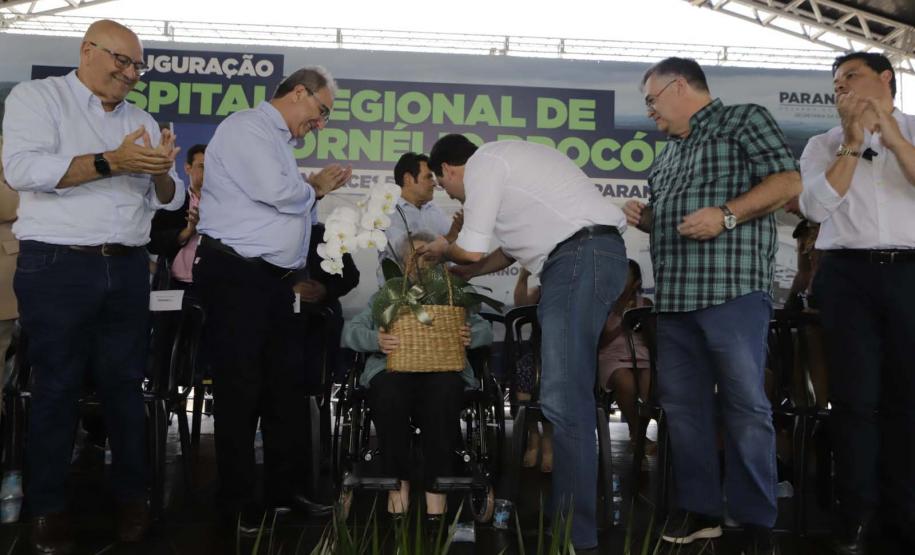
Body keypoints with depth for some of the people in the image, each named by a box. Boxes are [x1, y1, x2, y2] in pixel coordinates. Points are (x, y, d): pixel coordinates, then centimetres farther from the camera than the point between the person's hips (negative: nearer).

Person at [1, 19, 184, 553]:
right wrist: (111, 162, -22)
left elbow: (171, 199, 13)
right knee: (57, 387, 3)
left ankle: (132, 495, 21)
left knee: (126, 383, 9)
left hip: (127, 269, 4)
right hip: (57, 268, -4)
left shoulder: (142, 120, 15)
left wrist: (161, 171, -10)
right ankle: (48, 508, 18)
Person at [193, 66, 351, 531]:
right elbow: (275, 191, -21)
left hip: (273, 278, 10)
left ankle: (284, 489, 21)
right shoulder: (246, 127, -8)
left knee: (286, 385, 10)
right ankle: (239, 504, 10)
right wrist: (312, 189, -1)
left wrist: (315, 188, 8)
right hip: (235, 275, -9)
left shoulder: (277, 140, 22)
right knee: (240, 390, -2)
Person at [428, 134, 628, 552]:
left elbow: (472, 250, -3)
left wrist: (442, 249, 19)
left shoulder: (482, 163, 0)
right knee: (569, 393, 12)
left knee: (562, 399, -14)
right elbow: (512, 248, 32)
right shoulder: (506, 159, 29)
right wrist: (458, 273, 37)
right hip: (596, 255, 10)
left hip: (579, 259, -10)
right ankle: (567, 515, 19)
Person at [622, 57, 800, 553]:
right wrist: (644, 218, 11)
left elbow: (788, 182, -7)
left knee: (745, 405, -5)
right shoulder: (671, 152, 25)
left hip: (731, 288, -7)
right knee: (682, 402, 7)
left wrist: (726, 215, -17)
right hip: (674, 295, 8)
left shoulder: (744, 120, 4)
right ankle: (700, 509, 17)